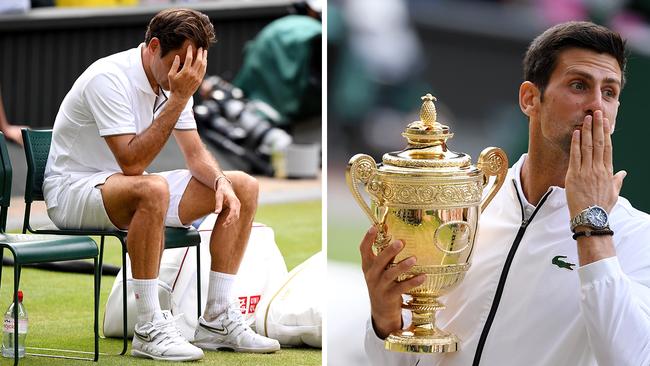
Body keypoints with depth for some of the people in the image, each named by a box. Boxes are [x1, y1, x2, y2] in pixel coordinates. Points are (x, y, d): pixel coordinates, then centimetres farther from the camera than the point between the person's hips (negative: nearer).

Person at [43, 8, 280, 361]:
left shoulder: (173, 82, 1)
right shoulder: (110, 78, -25)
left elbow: (195, 153, 7)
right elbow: (131, 163, -32)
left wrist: (221, 181, -15)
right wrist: (178, 99, -32)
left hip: (130, 188, 9)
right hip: (73, 188, -9)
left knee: (244, 187, -1)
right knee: (152, 189, -41)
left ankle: (217, 319, -2)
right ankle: (149, 329, -32)